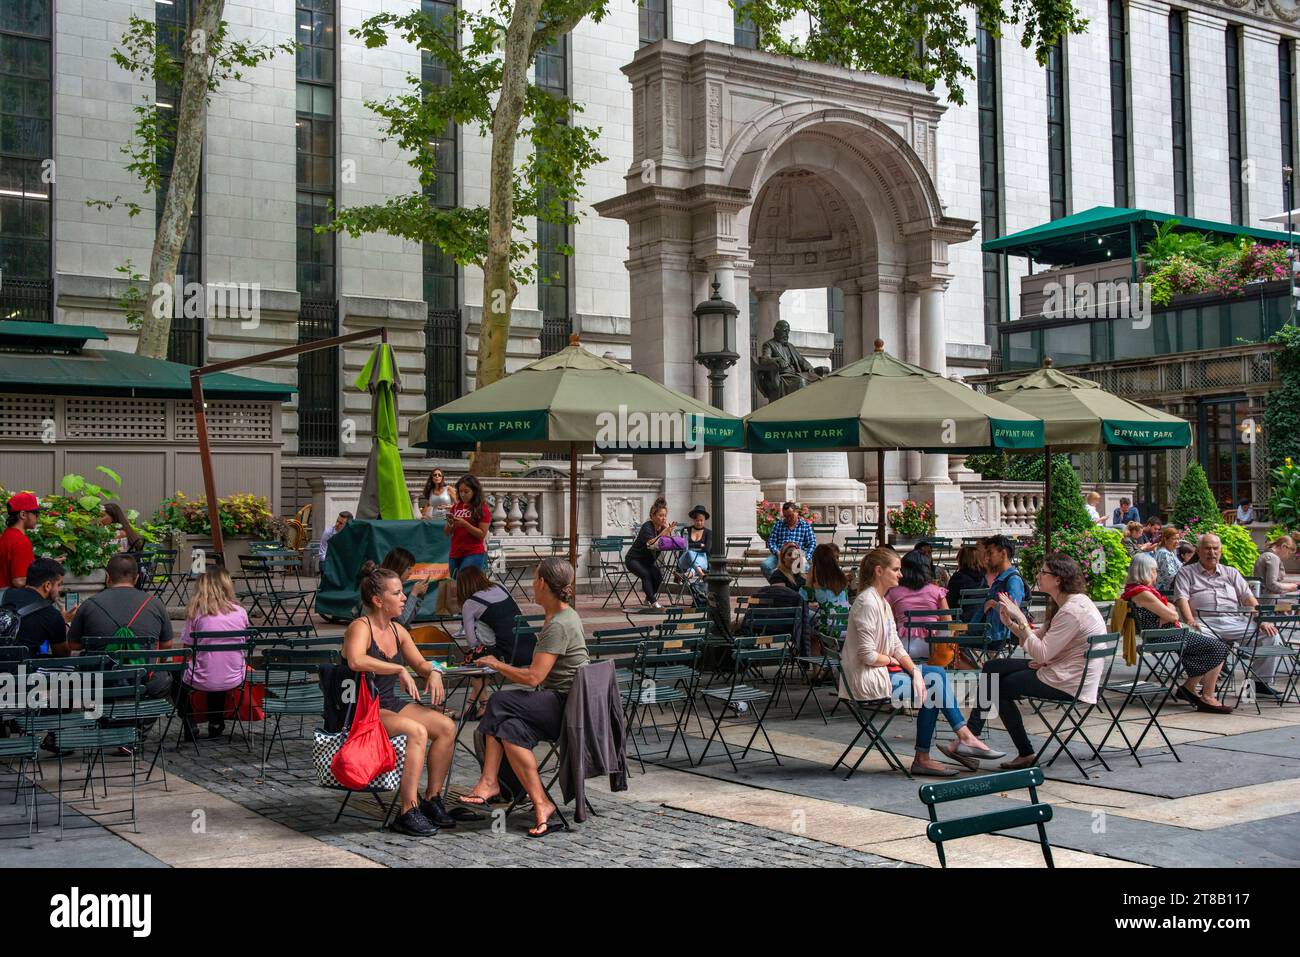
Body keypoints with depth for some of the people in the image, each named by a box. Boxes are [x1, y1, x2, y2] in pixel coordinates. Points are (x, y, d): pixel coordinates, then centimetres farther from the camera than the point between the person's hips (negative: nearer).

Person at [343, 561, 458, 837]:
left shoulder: (397, 630, 11)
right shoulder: (360, 628, -14)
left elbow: (420, 663, 24)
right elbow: (356, 661, -36)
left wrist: (433, 673, 0)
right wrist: (400, 670, -30)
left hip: (389, 705, 8)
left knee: (446, 726, -9)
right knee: (416, 731, -30)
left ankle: (432, 799, 0)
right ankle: (408, 812, -26)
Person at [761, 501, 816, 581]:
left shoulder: (806, 526, 15)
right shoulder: (777, 525, 20)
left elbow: (812, 544, 6)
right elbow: (771, 542, 12)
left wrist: (806, 558, -11)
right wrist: (777, 552, -9)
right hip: (779, 555, 2)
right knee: (765, 565, -31)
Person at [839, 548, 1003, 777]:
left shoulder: (881, 601, 13)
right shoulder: (867, 603, -19)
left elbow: (896, 645, 9)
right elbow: (867, 655, -23)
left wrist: (914, 670, -7)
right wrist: (892, 660, -4)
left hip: (882, 671, 10)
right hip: (867, 679, -10)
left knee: (938, 674, 4)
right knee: (932, 689, -5)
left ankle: (964, 738, 1)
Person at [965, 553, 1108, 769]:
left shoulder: (1072, 611, -23)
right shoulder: (1067, 604, 10)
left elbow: (1041, 653, -25)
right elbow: (1041, 639, 10)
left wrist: (1021, 619, -21)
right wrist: (1011, 623, -3)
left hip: (1068, 683, -11)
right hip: (1064, 672, 11)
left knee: (999, 687, 0)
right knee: (992, 668, 7)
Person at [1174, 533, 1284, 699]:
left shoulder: (1231, 573, 26)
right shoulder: (1186, 572, 16)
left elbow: (1248, 598, 16)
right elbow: (1182, 598, 1)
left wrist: (1262, 620, -1)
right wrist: (1190, 622, -17)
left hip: (1235, 621, 4)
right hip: (1205, 622, -4)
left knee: (1271, 635, -15)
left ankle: (1262, 682, -3)